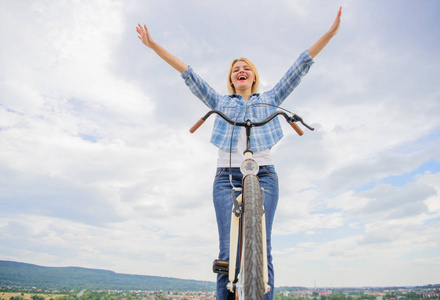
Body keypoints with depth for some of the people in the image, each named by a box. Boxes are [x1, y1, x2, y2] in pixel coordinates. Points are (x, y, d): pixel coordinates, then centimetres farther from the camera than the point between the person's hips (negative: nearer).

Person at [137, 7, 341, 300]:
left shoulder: (269, 99, 24)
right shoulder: (220, 101, 23)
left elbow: (300, 68, 19)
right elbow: (189, 74, 19)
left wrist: (330, 33, 15)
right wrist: (154, 45, 17)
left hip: (263, 174, 0)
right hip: (227, 176, 0)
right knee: (229, 251, -9)